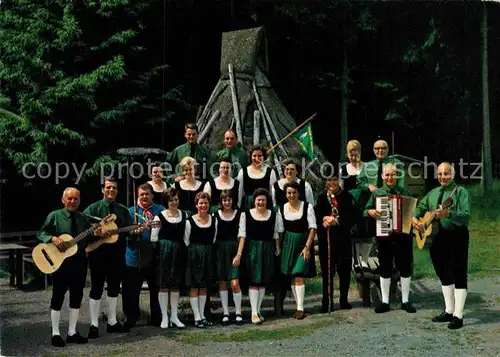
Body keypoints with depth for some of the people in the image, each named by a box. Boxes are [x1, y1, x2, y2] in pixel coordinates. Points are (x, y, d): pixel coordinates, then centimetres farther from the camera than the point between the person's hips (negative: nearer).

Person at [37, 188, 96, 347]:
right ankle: (55, 334, 13)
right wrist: (54, 239, -22)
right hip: (60, 261, -4)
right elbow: (41, 233, -4)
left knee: (77, 296, 8)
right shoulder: (55, 216, -2)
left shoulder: (83, 218, 9)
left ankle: (72, 332, 19)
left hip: (79, 261, 4)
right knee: (58, 296, 3)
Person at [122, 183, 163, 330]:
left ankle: (156, 318, 22)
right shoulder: (131, 211, 7)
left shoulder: (161, 210, 7)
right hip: (135, 256, 0)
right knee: (131, 291, 3)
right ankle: (131, 319, 16)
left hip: (155, 256, 0)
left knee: (156, 289, 9)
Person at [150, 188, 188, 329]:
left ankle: (174, 316, 18)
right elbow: (153, 237, -2)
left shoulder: (184, 215, 7)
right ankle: (164, 317, 11)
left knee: (176, 285, 9)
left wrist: (186, 252, 6)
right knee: (163, 285, 2)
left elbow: (186, 236, 11)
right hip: (164, 252, -3)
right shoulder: (159, 216, -4)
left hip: (179, 252, 3)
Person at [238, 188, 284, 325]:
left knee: (263, 281, 7)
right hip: (252, 249, -3)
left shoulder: (274, 215, 7)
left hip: (268, 250, 3)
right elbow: (242, 235, -3)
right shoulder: (246, 214, 0)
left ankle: (258, 310, 18)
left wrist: (278, 248, 3)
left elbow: (276, 234, 11)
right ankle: (254, 312, -5)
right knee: (253, 280, -6)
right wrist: (240, 252, -10)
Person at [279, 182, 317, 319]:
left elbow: (313, 228, -6)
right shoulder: (282, 209, 5)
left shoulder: (307, 207, -5)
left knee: (298, 277, -12)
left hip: (303, 244, -4)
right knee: (292, 278, 6)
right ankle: (299, 307, 15)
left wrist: (307, 247, -13)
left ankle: (300, 309, -7)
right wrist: (279, 247, 4)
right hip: (288, 245, 4)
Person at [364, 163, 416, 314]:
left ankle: (405, 301, 17)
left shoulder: (404, 192, 7)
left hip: (403, 235, 0)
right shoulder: (376, 193, 6)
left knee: (405, 267, 5)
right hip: (384, 235, 0)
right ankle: (385, 301, 14)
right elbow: (365, 211, 4)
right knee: (385, 268, 6)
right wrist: (370, 212, -18)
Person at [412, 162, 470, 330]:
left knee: (458, 275, -4)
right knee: (444, 275, 15)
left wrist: (449, 213, -35)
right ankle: (449, 311, 27)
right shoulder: (433, 193, 14)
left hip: (457, 237, -7)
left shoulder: (461, 191, -7)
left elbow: (466, 216, -18)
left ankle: (458, 315, 1)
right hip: (438, 237, 7)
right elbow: (420, 207, 19)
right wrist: (414, 218, -1)